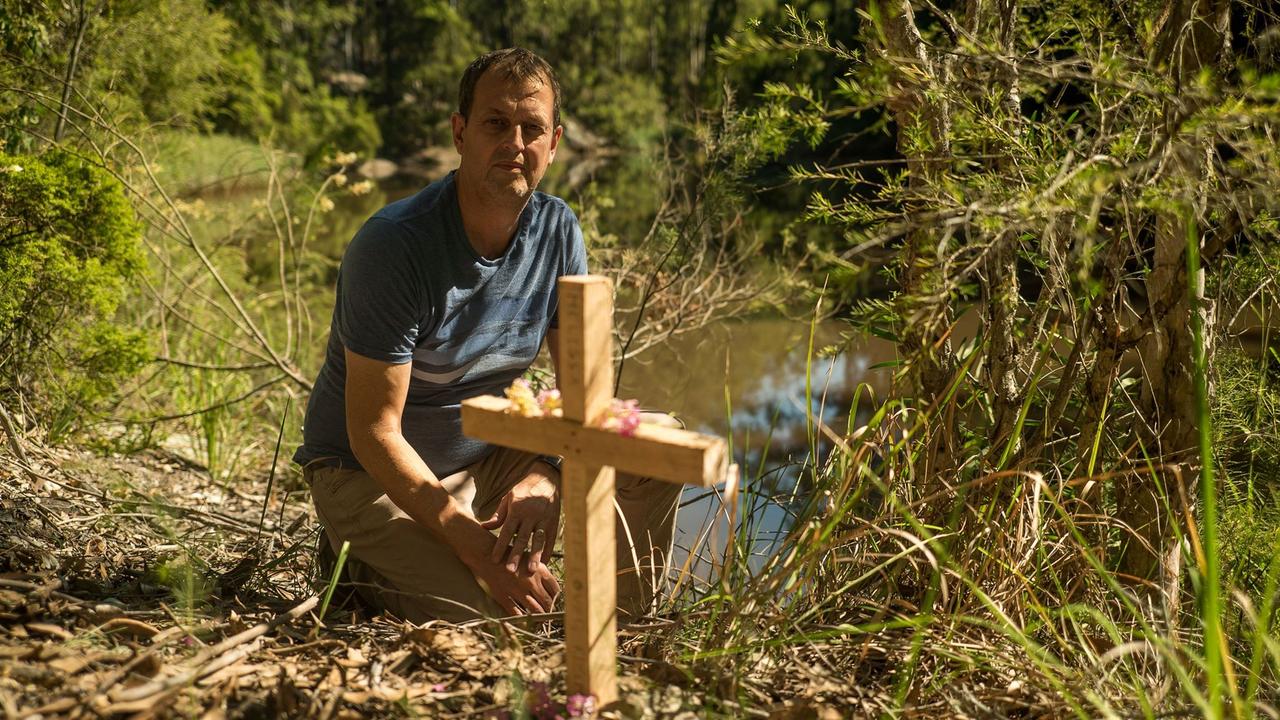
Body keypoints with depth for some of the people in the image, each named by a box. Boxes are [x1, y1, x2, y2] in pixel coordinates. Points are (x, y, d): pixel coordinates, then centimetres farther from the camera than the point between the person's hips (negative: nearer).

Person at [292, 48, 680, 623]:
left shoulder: (558, 231, -6)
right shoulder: (395, 245, -24)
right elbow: (374, 433, -23)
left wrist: (547, 476, -24)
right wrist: (475, 545, -30)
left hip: (488, 460, 6)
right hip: (371, 475, -6)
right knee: (492, 616, -24)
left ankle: (623, 634, 12)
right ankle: (362, 562, 5)